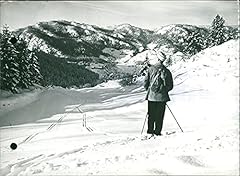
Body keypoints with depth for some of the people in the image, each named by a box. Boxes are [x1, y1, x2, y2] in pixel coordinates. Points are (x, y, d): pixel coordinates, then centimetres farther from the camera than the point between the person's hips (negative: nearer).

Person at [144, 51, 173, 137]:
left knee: (151, 115, 11)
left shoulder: (151, 69, -5)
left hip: (151, 96, 1)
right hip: (162, 97, 0)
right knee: (159, 116, 7)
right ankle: (157, 132, 8)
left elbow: (145, 82, -3)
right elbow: (170, 86, 1)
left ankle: (150, 131, 12)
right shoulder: (167, 71, -3)